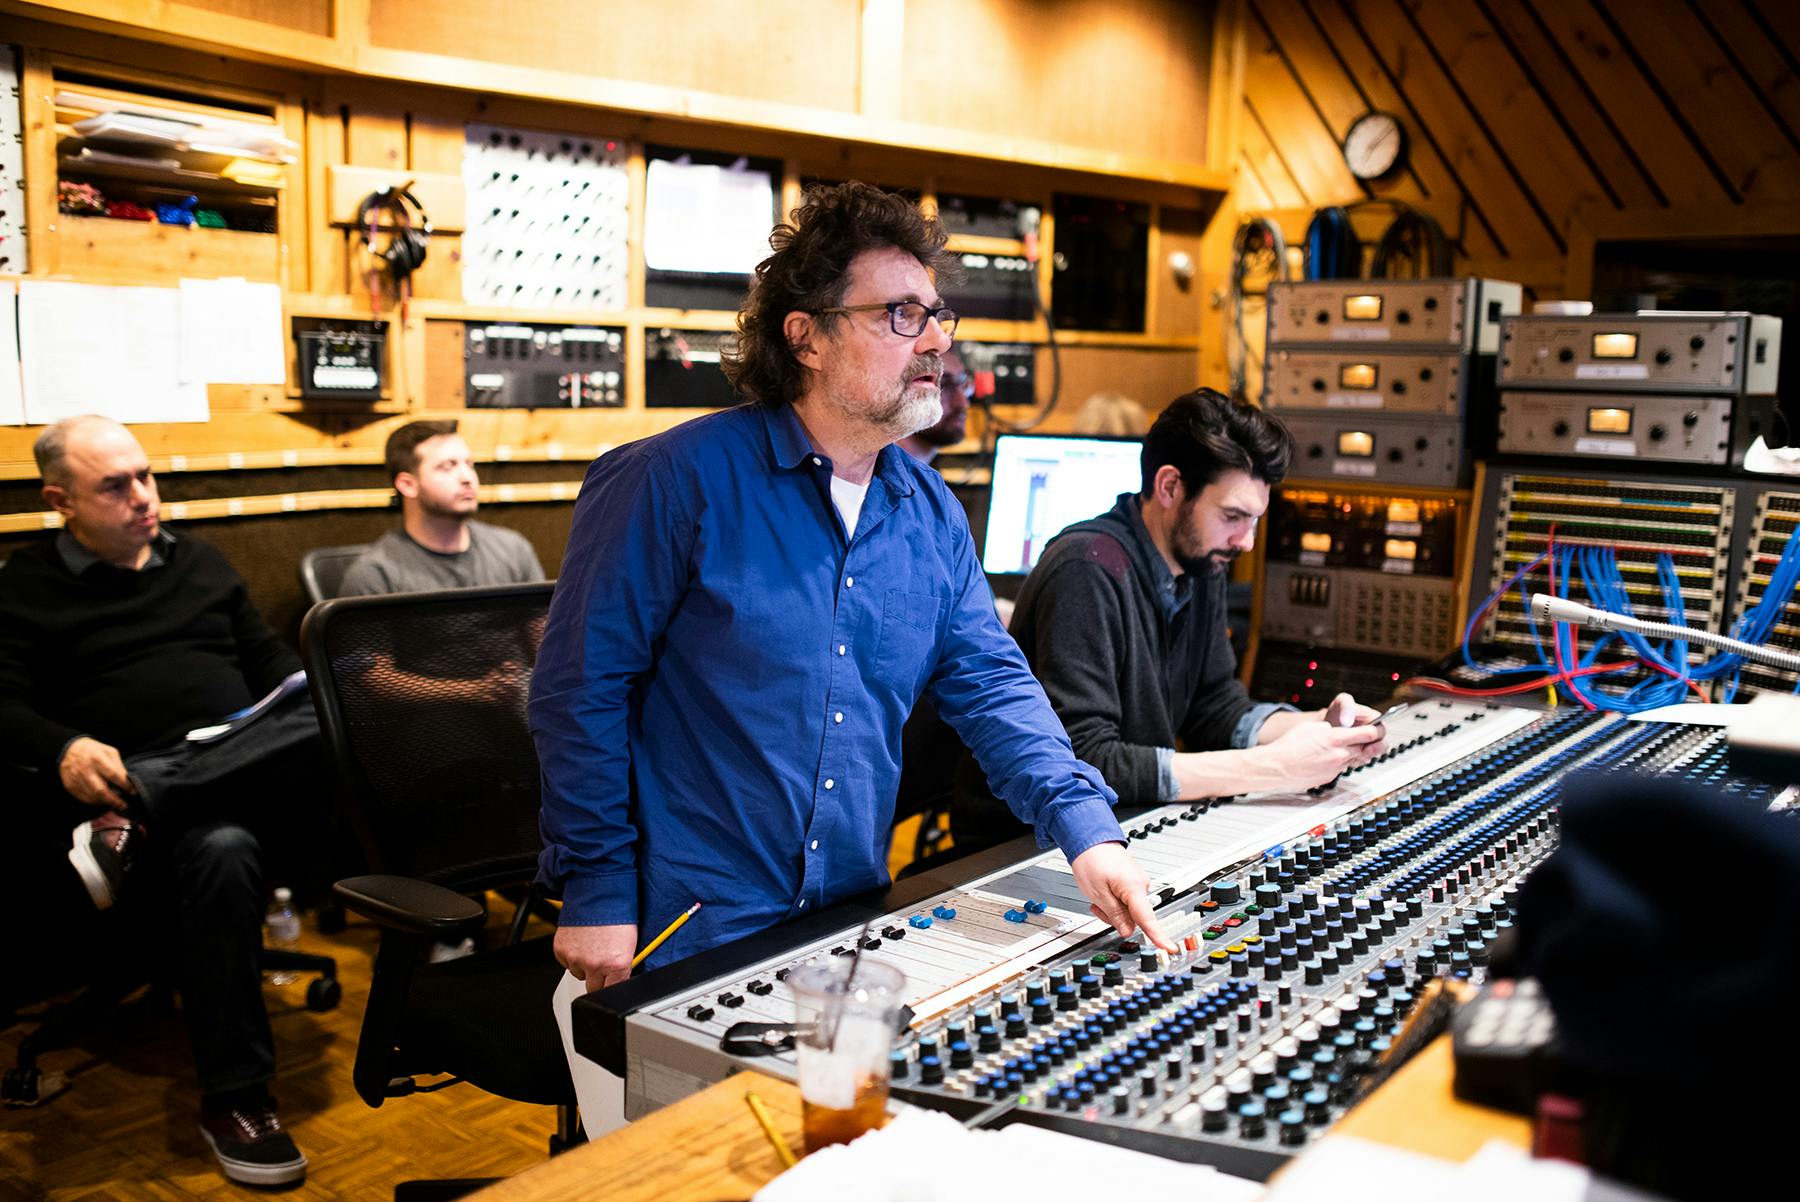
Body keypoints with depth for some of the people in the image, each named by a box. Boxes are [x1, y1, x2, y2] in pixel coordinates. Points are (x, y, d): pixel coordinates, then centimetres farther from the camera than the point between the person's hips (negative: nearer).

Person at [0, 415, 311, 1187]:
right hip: (132, 773, -5)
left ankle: (133, 834, -36)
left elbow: (267, 656, 26)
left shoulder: (198, 562, 24)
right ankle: (233, 1098, -31)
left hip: (246, 758, 5)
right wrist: (65, 751, -22)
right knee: (218, 849, -38)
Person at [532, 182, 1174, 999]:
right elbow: (581, 684, -13)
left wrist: (1089, 831, -9)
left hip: (855, 925, 6)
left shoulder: (931, 511, 5)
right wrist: (596, 892, -14)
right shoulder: (679, 480, -15)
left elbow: (989, 682, 4)